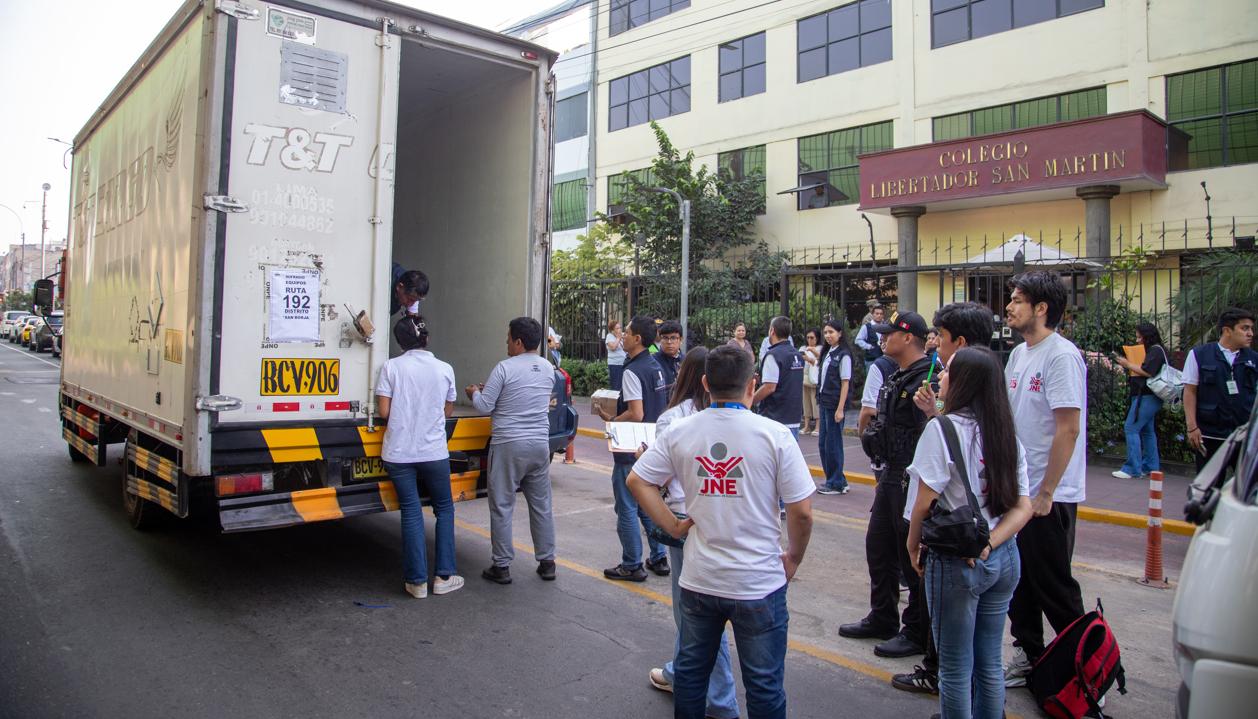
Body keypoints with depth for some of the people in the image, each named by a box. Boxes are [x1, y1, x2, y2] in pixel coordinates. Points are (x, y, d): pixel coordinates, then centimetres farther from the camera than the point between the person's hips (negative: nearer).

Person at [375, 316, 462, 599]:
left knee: (411, 512, 8)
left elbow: (383, 412, -6)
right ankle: (444, 576, 14)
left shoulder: (391, 367, -5)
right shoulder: (444, 369, -1)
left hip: (399, 453, 0)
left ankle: (417, 581, 10)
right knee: (444, 509, 16)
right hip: (434, 452, 0)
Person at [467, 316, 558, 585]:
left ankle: (502, 567, 10)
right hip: (540, 444, 6)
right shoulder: (548, 368, 8)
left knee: (502, 507, 4)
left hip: (509, 446, -5)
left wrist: (474, 393, 14)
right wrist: (490, 390, 26)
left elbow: (485, 406, -8)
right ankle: (547, 562, 20)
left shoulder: (505, 368, -11)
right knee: (541, 505, 13)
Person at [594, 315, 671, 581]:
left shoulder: (633, 371, -19)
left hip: (632, 450, -9)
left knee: (627, 508, 2)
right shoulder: (656, 367, 9)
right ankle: (658, 558, 24)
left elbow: (636, 415, -25)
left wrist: (610, 419, -10)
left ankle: (632, 566, 10)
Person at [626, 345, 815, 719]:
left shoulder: (679, 432, -5)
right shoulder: (774, 434, -15)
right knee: (764, 686, 14)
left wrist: (673, 526, 4)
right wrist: (793, 558, 3)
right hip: (759, 583, -3)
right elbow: (802, 512, -13)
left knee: (690, 673, 22)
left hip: (698, 579, 3)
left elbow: (636, 481, 0)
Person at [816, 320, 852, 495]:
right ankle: (833, 480, 22)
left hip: (835, 405, -8)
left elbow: (845, 383, -13)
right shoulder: (827, 353, 13)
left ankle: (837, 484, 9)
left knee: (833, 444, -2)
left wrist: (840, 409, -16)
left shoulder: (843, 355, -10)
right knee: (823, 443, 11)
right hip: (824, 403, 8)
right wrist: (819, 405, 14)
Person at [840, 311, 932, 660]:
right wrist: (873, 435, 10)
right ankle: (882, 619, 34)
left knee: (913, 558, 2)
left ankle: (918, 633, 17)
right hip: (890, 477, 10)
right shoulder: (897, 378, 13)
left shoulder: (926, 380, -19)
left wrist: (914, 483, -23)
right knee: (879, 549, 18)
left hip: (912, 482, -10)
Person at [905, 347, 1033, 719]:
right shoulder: (1007, 434, 5)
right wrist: (989, 542, -6)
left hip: (956, 562, -6)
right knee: (989, 663, 18)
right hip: (1005, 559, 7)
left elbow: (924, 503, -16)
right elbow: (1023, 507, 3)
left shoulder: (943, 429, -16)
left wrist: (913, 546, -2)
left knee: (956, 668, 8)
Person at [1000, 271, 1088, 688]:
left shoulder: (1061, 356, -17)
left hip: (1049, 496, -8)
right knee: (1019, 578, 16)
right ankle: (1028, 657, 29)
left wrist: (1046, 493, -19)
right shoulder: (1019, 354, 10)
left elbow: (1068, 429, -20)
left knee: (1053, 584, 3)